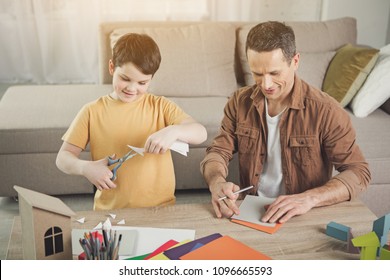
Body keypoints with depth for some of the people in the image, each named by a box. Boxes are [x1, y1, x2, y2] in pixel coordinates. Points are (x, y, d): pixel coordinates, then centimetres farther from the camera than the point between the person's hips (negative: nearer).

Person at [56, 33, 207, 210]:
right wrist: (85, 168, -15)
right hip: (109, 210, 1)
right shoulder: (92, 112, 4)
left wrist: (173, 131, -25)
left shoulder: (160, 107, 4)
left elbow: (201, 133, -4)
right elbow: (63, 157, 6)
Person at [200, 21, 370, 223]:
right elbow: (218, 152, 2)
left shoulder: (325, 111, -12)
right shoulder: (240, 102, 1)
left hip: (304, 219, -1)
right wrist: (217, 182, -22)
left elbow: (359, 172, -12)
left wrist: (309, 199, -29)